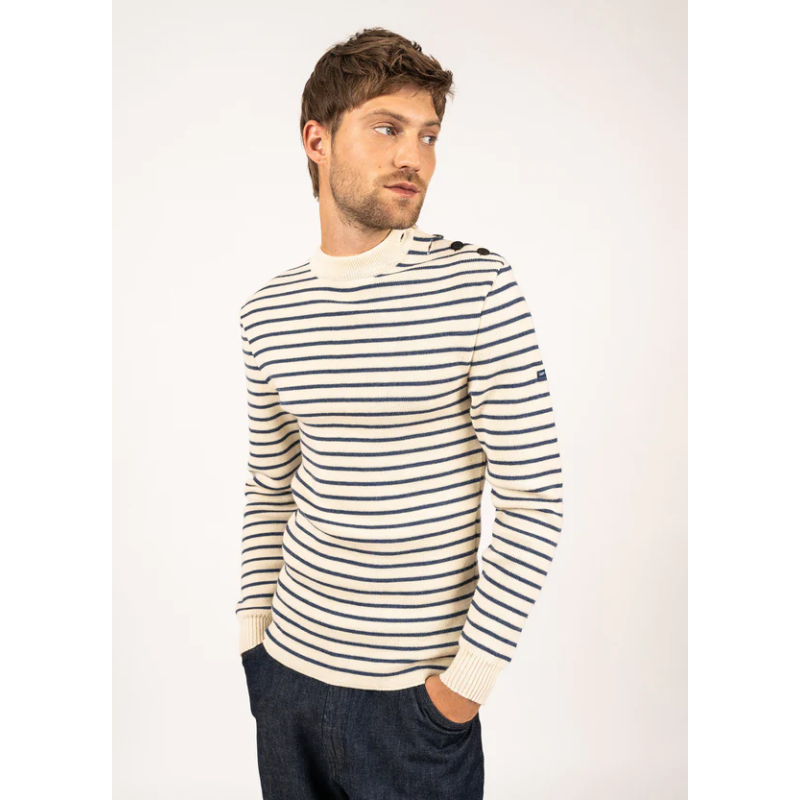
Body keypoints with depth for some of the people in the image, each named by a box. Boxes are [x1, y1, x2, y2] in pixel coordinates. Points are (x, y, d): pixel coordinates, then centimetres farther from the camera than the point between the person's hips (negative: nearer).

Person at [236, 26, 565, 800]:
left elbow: (534, 502, -12)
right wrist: (254, 627, 6)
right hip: (287, 670, 4)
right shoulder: (267, 311, 1)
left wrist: (472, 673, -12)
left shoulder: (478, 287, -13)